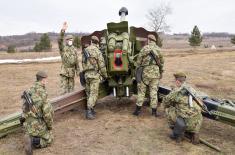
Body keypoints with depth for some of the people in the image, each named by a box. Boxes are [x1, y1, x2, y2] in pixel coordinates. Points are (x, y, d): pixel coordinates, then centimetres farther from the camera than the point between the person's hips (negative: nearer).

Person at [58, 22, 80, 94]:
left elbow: (76, 61, 11)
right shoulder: (63, 47, -2)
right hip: (64, 70, -3)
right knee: (64, 87, -3)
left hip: (72, 70, 3)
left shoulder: (74, 49, 9)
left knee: (71, 87, 10)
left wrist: (78, 70, 8)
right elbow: (60, 41, -23)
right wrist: (63, 31, -38)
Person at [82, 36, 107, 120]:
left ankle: (91, 109, 24)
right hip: (95, 74, -6)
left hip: (86, 74, 6)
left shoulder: (85, 51, 11)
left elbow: (83, 63, 13)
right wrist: (105, 75, 3)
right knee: (93, 93, -5)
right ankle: (89, 112, -10)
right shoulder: (97, 51, -8)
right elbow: (101, 65, -9)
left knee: (89, 93, 15)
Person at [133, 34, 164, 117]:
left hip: (146, 72, -3)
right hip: (156, 73, 3)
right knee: (154, 92, 7)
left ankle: (138, 109, 8)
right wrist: (161, 72, 24)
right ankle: (154, 111, 10)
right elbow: (162, 62, 14)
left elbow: (139, 60, -4)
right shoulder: (159, 49, 9)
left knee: (141, 91, 5)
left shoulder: (145, 48, -3)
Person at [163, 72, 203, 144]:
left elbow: (166, 102, 5)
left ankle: (177, 134, 12)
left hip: (186, 123, -6)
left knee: (168, 110, 9)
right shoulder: (192, 90, 11)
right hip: (197, 123, 7)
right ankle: (193, 133, 12)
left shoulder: (177, 91, -8)